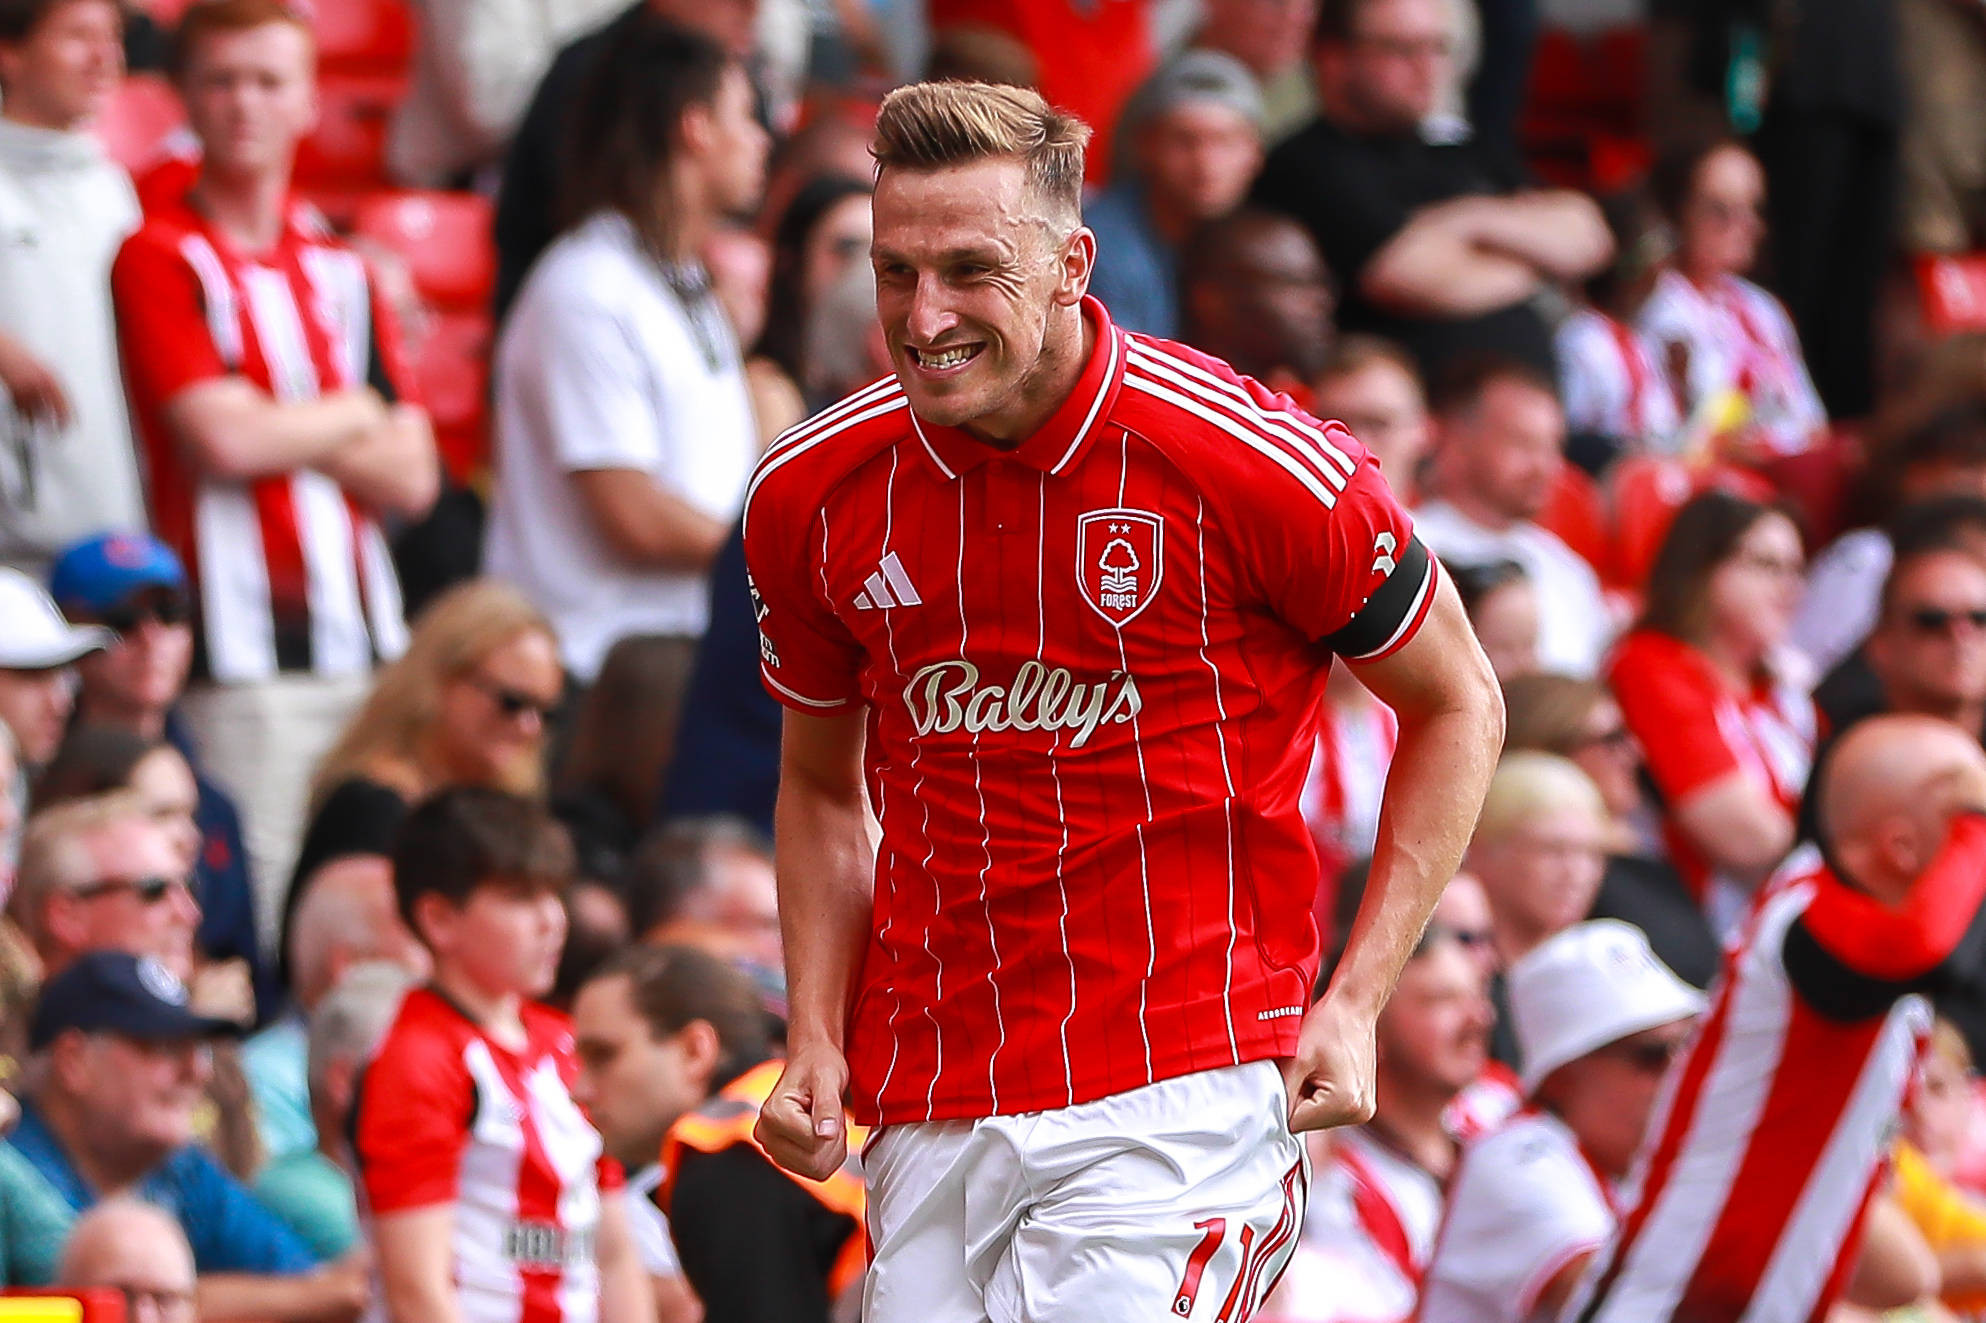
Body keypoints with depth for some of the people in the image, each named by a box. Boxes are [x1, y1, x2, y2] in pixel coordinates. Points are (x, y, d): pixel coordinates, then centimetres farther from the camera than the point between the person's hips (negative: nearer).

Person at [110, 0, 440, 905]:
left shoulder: (341, 271, 17)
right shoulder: (160, 259, -1)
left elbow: (412, 477, 10)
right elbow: (221, 440, -13)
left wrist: (283, 436, -4)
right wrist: (352, 417, 4)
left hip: (363, 636, 6)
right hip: (243, 650, -6)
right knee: (256, 906, -11)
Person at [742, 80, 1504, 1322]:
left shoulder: (1249, 463, -10)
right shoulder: (808, 498, 2)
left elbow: (1456, 705, 3)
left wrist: (1354, 1003, -5)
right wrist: (817, 1045, 4)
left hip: (1178, 1086, -5)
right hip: (927, 1110, 5)